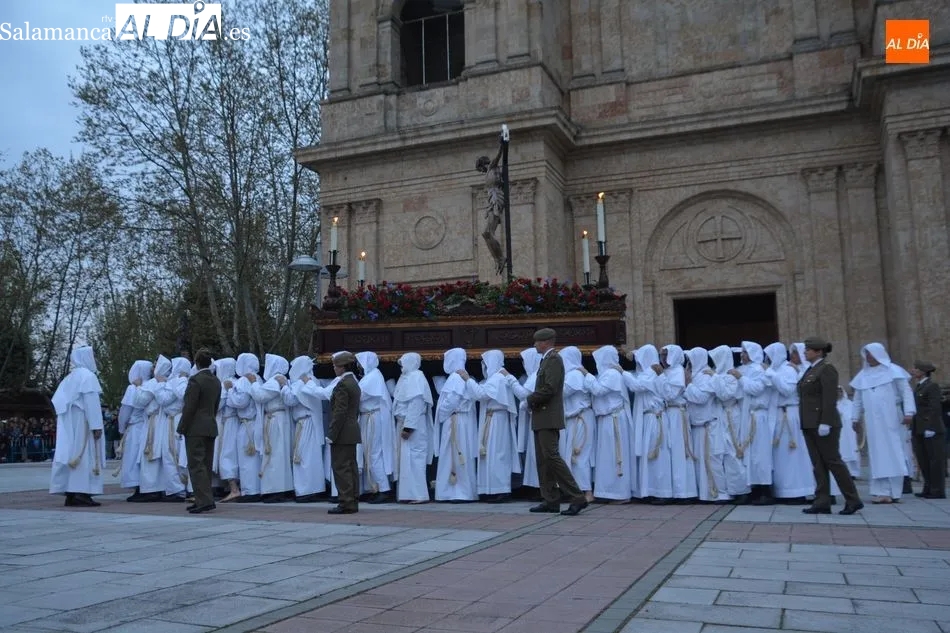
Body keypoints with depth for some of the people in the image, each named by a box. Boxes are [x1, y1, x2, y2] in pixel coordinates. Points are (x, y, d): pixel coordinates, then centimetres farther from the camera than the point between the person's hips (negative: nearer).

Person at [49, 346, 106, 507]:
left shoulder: (70, 377, 17)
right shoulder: (87, 375, -9)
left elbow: (59, 401, 16)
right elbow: (91, 402, -17)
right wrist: (96, 425, -20)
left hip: (70, 425, 9)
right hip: (83, 423, -9)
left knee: (73, 455, 6)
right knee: (85, 456, -10)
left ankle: (71, 494, 5)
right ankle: (81, 494, -15)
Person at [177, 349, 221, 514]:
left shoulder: (195, 380, -14)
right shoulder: (216, 381, 10)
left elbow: (189, 407, -14)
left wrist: (181, 429, -7)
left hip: (196, 429, -8)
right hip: (211, 427, 8)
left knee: (196, 465, -6)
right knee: (206, 465, 11)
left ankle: (205, 500, -10)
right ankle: (204, 499, 16)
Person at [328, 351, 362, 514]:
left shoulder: (342, 385, -15)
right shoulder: (354, 383, 14)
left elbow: (340, 412, -20)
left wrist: (331, 434, -17)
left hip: (342, 433, -10)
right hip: (352, 432, 10)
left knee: (341, 467, -5)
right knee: (351, 467, 11)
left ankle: (345, 503, -3)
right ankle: (352, 502, 16)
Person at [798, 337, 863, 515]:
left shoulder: (827, 368, -9)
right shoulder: (810, 370, 16)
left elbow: (830, 398, -17)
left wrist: (825, 423, -22)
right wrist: (806, 423, 16)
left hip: (822, 424, -9)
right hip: (809, 424, 9)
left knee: (832, 461, -4)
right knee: (818, 464, 6)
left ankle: (853, 500, 5)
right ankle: (822, 502, 6)